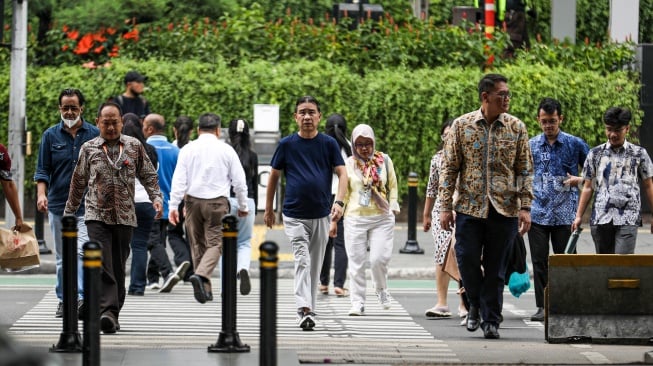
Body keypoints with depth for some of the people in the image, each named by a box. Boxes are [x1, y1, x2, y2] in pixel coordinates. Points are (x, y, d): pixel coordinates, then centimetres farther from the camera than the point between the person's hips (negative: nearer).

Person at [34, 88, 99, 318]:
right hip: (58, 204, 2)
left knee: (82, 252, -16)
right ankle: (63, 300, 18)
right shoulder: (51, 135, 7)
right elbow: (42, 170, 5)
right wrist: (41, 193, -11)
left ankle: (81, 298, -22)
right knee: (62, 256, 9)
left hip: (87, 206, -2)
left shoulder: (95, 135, 4)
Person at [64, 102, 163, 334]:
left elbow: (148, 175, 12)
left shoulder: (134, 147, 8)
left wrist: (156, 198, -3)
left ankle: (114, 314, 16)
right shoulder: (89, 149, 7)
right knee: (102, 265, -16)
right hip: (97, 216, -2)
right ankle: (107, 312, -24)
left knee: (119, 268, 7)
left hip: (125, 217, 2)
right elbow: (78, 182, 14)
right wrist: (69, 212, 17)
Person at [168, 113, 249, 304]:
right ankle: (201, 275, -28)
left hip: (193, 201, 2)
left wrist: (173, 206, -4)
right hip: (218, 202, -2)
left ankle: (205, 289, 14)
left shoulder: (188, 149, 2)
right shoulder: (226, 150, 1)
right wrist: (243, 206, 16)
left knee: (198, 244, 12)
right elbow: (239, 181, 4)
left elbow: (179, 179, -4)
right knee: (215, 243, -2)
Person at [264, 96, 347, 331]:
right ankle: (304, 310, -24)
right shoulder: (287, 144, 2)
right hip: (294, 215, -2)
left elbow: (342, 173, -1)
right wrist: (268, 209, 12)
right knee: (302, 261, -16)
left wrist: (339, 202, -17)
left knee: (315, 265, 10)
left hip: (321, 214, 2)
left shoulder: (329, 143, 2)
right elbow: (274, 175, 10)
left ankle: (309, 308, 22)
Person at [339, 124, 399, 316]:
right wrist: (334, 219, 5)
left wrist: (393, 208, 5)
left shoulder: (384, 160, 7)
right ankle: (358, 303, 5)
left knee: (379, 259, -9)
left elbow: (393, 186, 15)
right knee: (356, 262, -2)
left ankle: (381, 291, 19)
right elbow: (342, 193, 9)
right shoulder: (348, 164, 5)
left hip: (382, 218, 0)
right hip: (355, 219, 0)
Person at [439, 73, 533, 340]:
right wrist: (446, 207, -2)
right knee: (467, 260, -4)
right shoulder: (462, 126, 1)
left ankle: (491, 320, 13)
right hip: (469, 207, 0)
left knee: (496, 268, 3)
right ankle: (476, 304, 22)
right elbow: (449, 168, 3)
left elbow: (525, 170, 5)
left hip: (504, 208, 0)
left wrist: (525, 207, -4)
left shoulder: (517, 128, 3)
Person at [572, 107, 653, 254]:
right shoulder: (595, 154, 10)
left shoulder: (639, 154, 7)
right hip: (600, 218, 2)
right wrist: (579, 216, 5)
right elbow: (587, 188, 12)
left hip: (628, 220, -2)